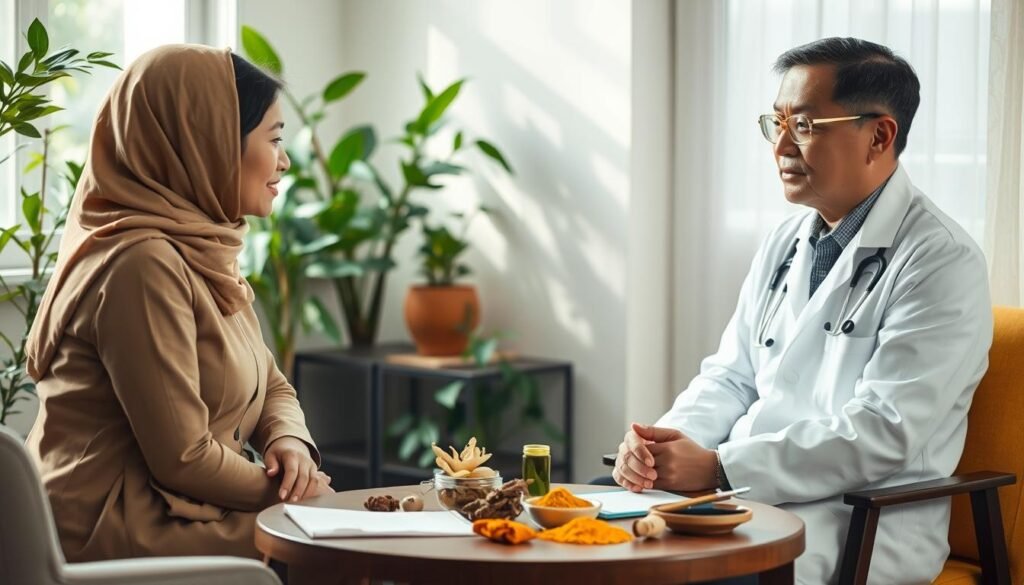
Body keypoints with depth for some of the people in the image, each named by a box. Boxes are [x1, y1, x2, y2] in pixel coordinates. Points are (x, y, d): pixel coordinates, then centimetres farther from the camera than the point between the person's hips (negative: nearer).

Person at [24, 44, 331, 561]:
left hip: (171, 505, 9)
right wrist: (291, 488, -8)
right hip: (121, 531, -9)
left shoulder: (201, 252, 11)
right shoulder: (142, 263, -20)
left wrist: (289, 441, -6)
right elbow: (182, 460, -21)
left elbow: (272, 387, 15)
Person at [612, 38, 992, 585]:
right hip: (745, 491, 7)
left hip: (863, 524, -7)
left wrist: (717, 467, -21)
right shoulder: (783, 245, 15)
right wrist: (667, 444, -6)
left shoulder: (942, 263, -10)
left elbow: (881, 433, -18)